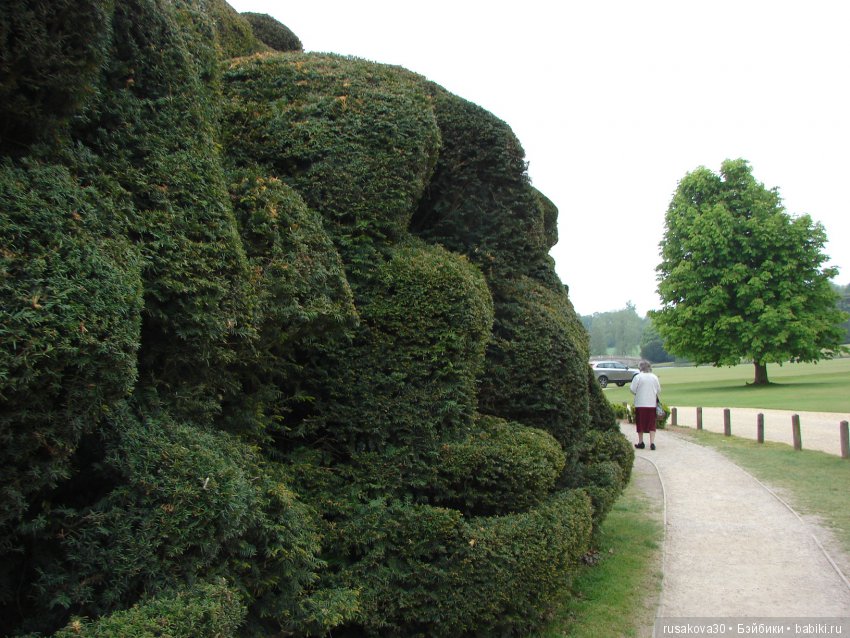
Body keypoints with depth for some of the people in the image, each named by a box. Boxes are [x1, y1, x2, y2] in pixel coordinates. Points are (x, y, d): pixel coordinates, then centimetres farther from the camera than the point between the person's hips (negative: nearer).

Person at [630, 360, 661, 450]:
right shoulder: (654, 377, 3)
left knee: (640, 423, 9)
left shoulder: (638, 377, -9)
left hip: (640, 404, -3)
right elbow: (659, 391, 9)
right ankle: (652, 442, -1)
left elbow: (632, 390, -9)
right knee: (652, 424, 7)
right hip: (652, 404, 3)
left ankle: (641, 442, 17)